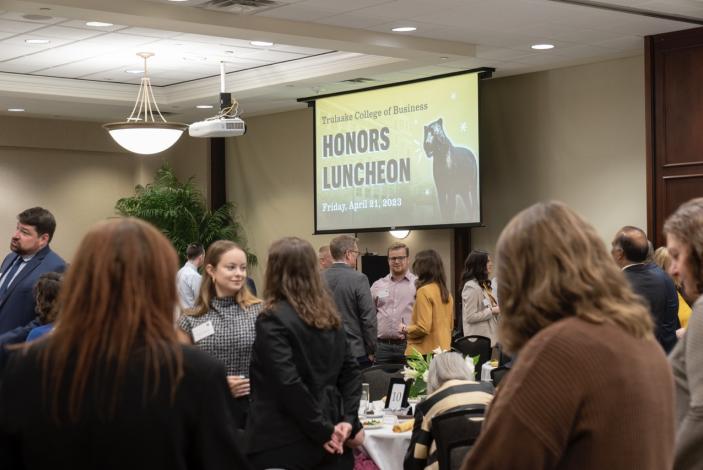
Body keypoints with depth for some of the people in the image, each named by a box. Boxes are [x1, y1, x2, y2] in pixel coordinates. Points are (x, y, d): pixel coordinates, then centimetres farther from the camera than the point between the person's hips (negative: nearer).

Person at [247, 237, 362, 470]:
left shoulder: (273, 319, -13)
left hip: (284, 444, -7)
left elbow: (288, 384, -21)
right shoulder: (329, 315, 10)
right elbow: (351, 371, 8)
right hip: (329, 440, 7)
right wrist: (348, 420, 0)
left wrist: (323, 432, -15)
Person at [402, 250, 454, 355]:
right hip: (443, 350, 8)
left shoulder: (424, 291, -14)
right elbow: (450, 325, 17)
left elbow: (423, 328, -17)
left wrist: (406, 329, -2)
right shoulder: (446, 292, 8)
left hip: (425, 352, -7)